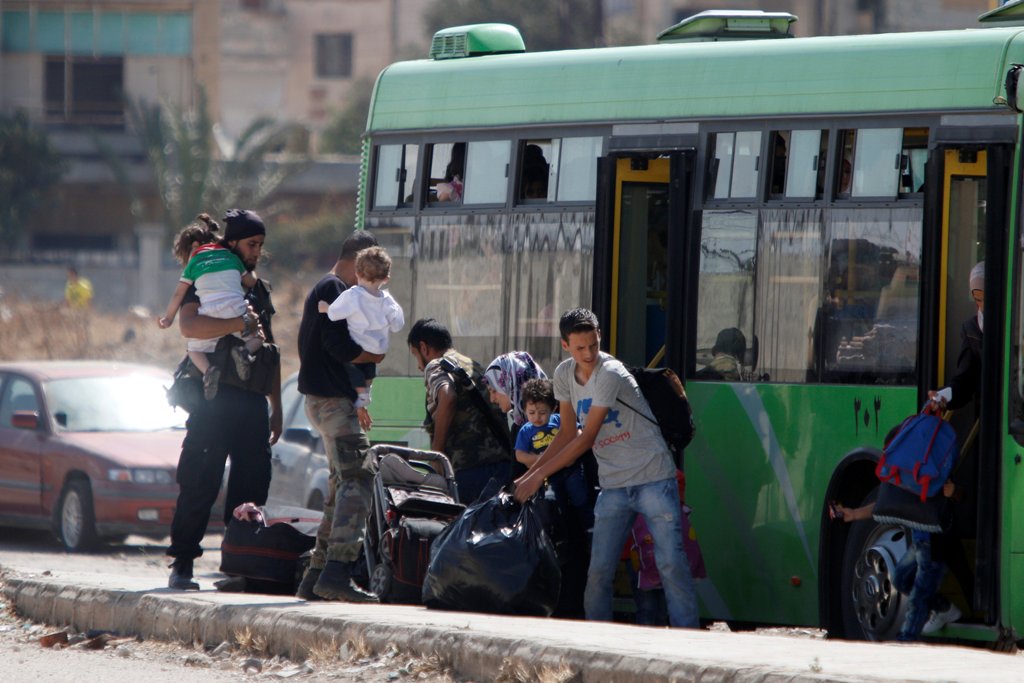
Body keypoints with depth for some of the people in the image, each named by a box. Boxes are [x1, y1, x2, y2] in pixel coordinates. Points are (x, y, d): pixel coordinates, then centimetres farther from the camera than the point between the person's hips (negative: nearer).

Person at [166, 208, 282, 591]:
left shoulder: (259, 289, 21)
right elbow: (188, 325, -19)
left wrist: (276, 407, 21)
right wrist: (239, 324, -27)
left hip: (251, 400, 6)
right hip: (215, 398, -6)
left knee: (252, 484, 1)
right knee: (201, 483, -8)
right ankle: (182, 564, -5)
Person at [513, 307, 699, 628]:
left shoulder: (610, 374, -18)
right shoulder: (565, 374, 4)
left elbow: (586, 438, -18)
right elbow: (568, 434, 14)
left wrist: (539, 475, -16)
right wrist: (528, 475, 7)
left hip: (653, 478, -6)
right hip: (613, 485, 6)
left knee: (671, 562, -12)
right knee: (598, 570, -2)